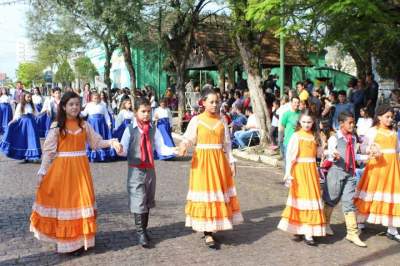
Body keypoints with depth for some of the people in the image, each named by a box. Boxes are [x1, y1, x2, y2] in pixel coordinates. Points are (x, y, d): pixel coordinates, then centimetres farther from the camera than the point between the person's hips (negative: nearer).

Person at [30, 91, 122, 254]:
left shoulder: (84, 125, 6)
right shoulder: (57, 126, -2)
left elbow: (97, 142, 6)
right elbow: (48, 150, -4)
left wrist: (111, 142, -12)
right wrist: (42, 172, -7)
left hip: (80, 168, 2)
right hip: (61, 168, -2)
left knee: (81, 200, 5)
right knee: (62, 201, 3)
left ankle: (79, 239, 16)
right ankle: (63, 239, 16)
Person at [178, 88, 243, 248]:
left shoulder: (222, 121, 7)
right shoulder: (196, 120, -2)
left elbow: (227, 143, 9)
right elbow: (188, 138, -7)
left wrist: (231, 161, 6)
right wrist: (183, 146, -29)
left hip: (219, 160, 4)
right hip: (202, 160, -4)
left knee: (219, 192, 8)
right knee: (205, 193, -3)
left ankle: (214, 226, 24)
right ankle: (207, 233, 1)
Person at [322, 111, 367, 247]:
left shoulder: (353, 138, 11)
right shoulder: (334, 138, -7)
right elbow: (331, 156, -13)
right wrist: (335, 156, -35)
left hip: (350, 173, 5)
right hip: (336, 172, -5)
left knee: (349, 203, 3)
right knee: (331, 200, 9)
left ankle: (352, 233, 6)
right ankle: (325, 224, 30)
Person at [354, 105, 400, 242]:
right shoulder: (372, 131, 0)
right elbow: (365, 148, -4)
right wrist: (372, 152, -24)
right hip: (377, 164, -4)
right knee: (371, 194, 3)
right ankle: (360, 222, 19)